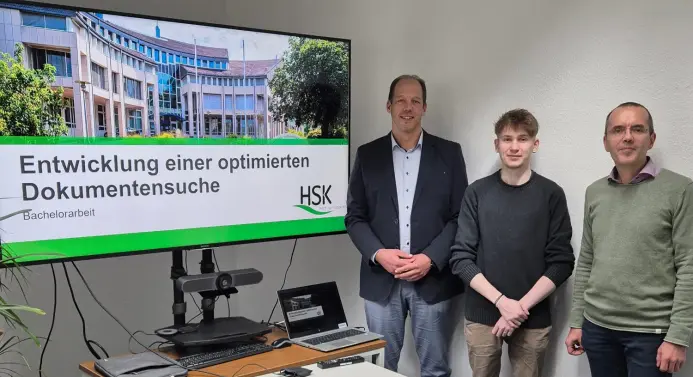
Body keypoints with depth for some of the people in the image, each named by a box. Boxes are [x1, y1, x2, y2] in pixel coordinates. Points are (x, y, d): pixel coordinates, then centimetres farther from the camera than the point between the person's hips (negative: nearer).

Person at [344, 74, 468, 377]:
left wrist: (431, 258, -12)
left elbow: (461, 216, 0)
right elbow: (354, 217, 4)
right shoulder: (367, 155, 6)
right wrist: (378, 254, -12)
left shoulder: (448, 153, 3)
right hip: (381, 280, 1)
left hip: (433, 279, -1)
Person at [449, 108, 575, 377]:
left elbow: (561, 262, -3)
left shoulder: (551, 194, -1)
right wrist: (501, 301, -13)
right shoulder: (477, 192, 0)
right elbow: (460, 258, -3)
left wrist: (522, 306, -13)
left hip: (533, 320, 0)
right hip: (481, 317, 1)